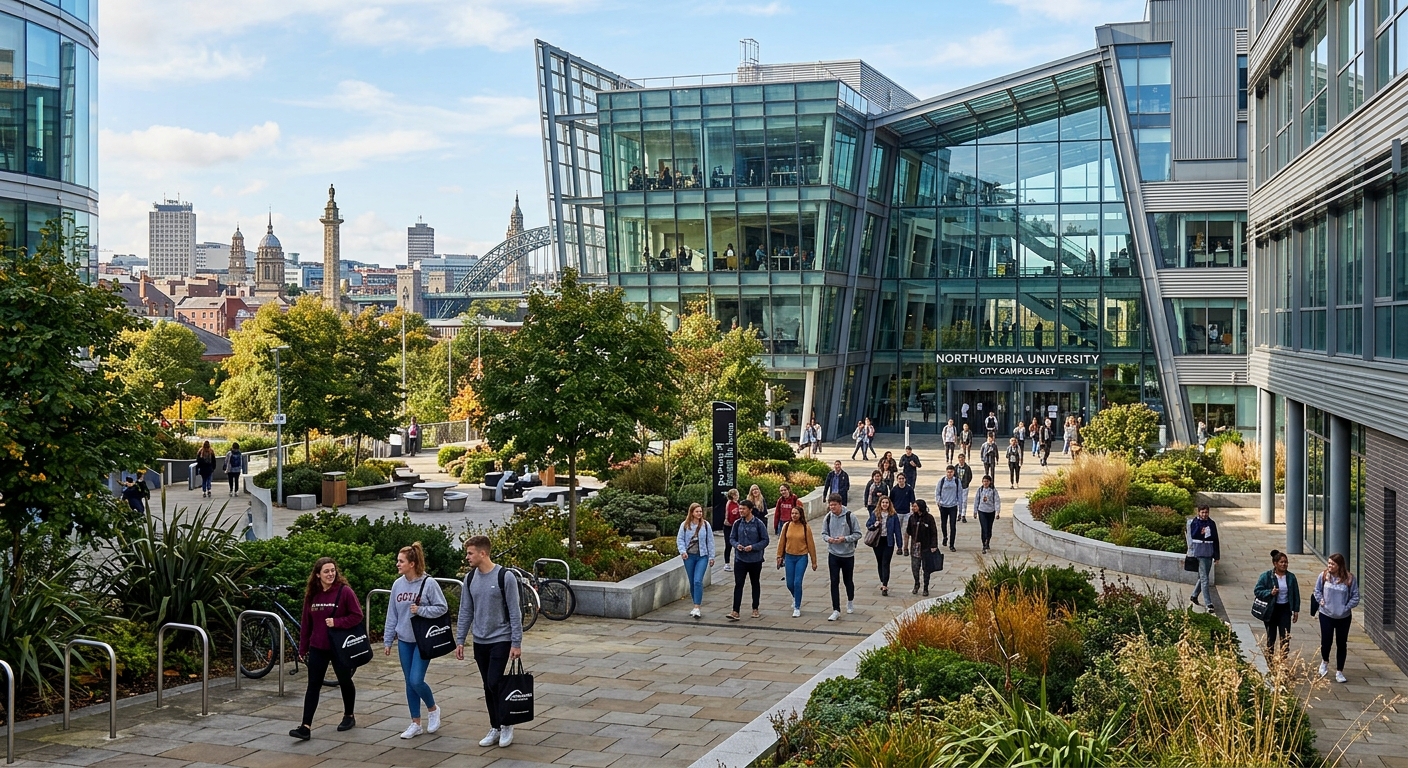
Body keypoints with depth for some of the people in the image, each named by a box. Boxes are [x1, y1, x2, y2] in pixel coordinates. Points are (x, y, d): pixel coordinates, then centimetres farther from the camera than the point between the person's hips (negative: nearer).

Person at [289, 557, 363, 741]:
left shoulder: (345, 591, -11)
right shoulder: (311, 594, 3)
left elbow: (357, 616, -11)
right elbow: (306, 623, 8)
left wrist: (336, 622, -23)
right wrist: (302, 648, 9)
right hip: (317, 648, 3)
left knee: (345, 681, 13)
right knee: (313, 686, -1)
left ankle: (349, 717, 33)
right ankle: (306, 727, -5)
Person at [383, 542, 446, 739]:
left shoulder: (429, 583, -13)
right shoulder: (398, 584, 2)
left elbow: (442, 607, -9)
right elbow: (392, 614, 8)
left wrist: (421, 610, -21)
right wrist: (388, 640, 9)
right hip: (404, 640, 5)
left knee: (416, 681, -11)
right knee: (409, 683, 9)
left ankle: (433, 709, 17)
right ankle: (416, 724, 20)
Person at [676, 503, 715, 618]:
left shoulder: (705, 525, 1)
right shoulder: (684, 525, 1)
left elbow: (710, 541, 4)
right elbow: (680, 539, 3)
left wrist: (711, 557, 4)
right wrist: (682, 551, -14)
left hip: (702, 556, -2)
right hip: (689, 557, 2)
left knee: (698, 581, -15)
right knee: (692, 582, 9)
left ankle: (697, 607, -14)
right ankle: (697, 605, 22)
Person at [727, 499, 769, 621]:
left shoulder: (759, 524, -7)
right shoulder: (737, 523, 2)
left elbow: (765, 540, -6)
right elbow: (731, 538, 9)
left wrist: (753, 547, -20)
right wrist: (736, 545, -13)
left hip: (755, 560, -2)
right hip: (740, 559, 2)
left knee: (755, 584, 13)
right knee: (738, 585, -5)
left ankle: (755, 609, 27)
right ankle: (735, 612, -9)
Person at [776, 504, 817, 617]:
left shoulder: (806, 527, -6)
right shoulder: (786, 526, -1)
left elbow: (811, 544, -3)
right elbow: (781, 542, 7)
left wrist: (814, 561, 0)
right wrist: (779, 556, 6)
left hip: (801, 557, -3)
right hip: (789, 557, 3)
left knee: (797, 582, -9)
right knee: (790, 584, 7)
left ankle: (797, 608, 3)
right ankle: (795, 597, 40)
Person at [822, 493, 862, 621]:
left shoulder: (850, 517, -12)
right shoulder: (828, 517, -3)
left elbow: (858, 534, -8)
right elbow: (824, 533, 8)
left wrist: (844, 538, -21)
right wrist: (828, 538, -14)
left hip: (848, 554, -2)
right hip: (833, 554, 2)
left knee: (848, 580, 15)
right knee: (834, 582, -2)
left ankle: (850, 602, 41)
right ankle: (836, 610, 2)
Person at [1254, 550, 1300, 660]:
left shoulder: (1291, 577, 1)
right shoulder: (1266, 576, -9)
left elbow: (1296, 594, 8)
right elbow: (1257, 591, -7)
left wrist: (1296, 610, 7)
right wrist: (1270, 593, -23)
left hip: (1285, 610, 2)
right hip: (1271, 610, -2)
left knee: (1285, 638, -1)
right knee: (1271, 638, 7)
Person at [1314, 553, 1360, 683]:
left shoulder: (1350, 578, -12)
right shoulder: (1323, 576, -8)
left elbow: (1355, 597, -5)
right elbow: (1317, 590, 7)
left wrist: (1347, 607, -14)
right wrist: (1321, 600, -6)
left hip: (1343, 617, 0)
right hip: (1326, 615, 0)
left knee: (1341, 644, 9)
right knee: (1326, 641, 1)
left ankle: (1339, 672, 21)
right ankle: (1324, 661, 33)